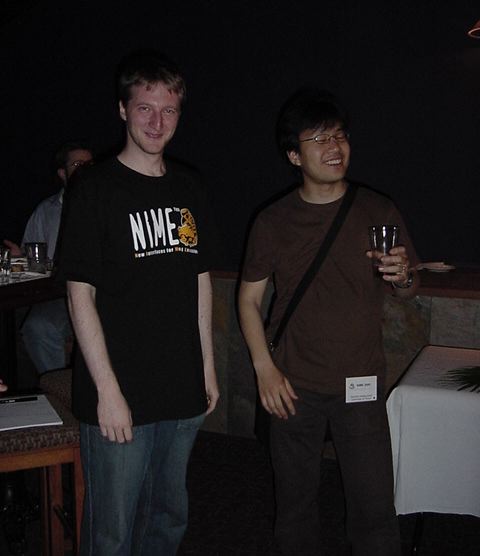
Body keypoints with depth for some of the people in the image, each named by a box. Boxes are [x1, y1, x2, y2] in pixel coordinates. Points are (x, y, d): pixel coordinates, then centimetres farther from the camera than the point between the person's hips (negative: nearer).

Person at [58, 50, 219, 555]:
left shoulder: (189, 189, 8)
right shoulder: (96, 189, -9)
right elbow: (80, 297, -11)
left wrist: (207, 368, 12)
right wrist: (107, 391, -15)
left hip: (182, 391, 5)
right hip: (118, 396, -5)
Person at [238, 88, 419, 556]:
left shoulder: (378, 212, -1)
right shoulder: (273, 222, -2)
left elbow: (408, 290, 8)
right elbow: (249, 298, 4)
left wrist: (402, 276, -16)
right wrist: (264, 368, -6)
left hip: (361, 384, 0)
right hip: (293, 386, 0)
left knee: (374, 509, 3)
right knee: (295, 504, 13)